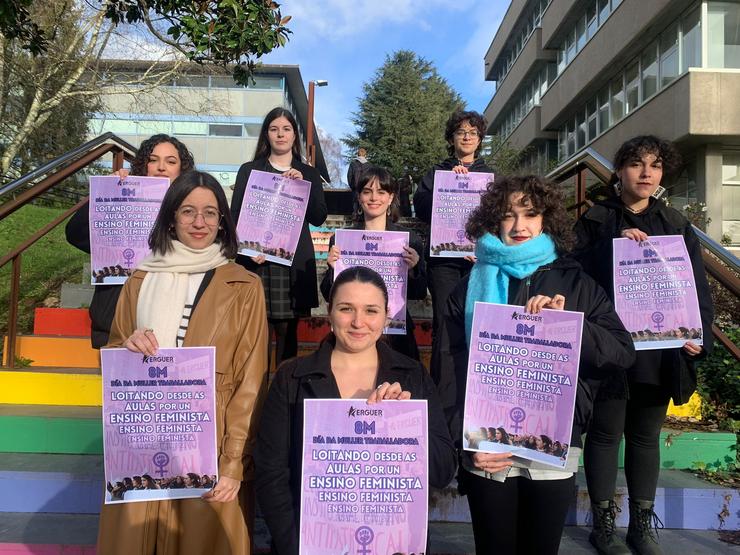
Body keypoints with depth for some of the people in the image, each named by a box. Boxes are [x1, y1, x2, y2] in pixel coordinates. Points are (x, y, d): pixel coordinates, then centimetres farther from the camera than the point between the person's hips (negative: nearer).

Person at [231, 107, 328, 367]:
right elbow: (235, 216, 5)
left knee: (288, 330, 2)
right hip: (256, 260, -1)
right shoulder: (249, 170, 10)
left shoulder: (309, 174, 14)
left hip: (294, 262, 1)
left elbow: (319, 218, 4)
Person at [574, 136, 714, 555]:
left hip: (660, 347, 3)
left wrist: (700, 333, -5)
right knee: (606, 433, 5)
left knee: (646, 436, 13)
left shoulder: (676, 224, 10)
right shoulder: (596, 219, 1)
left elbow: (698, 285, 8)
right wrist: (614, 244, -22)